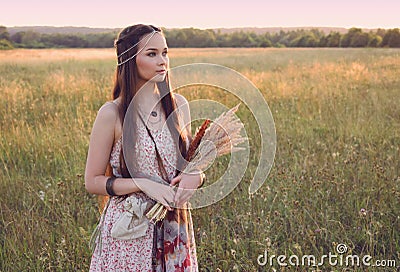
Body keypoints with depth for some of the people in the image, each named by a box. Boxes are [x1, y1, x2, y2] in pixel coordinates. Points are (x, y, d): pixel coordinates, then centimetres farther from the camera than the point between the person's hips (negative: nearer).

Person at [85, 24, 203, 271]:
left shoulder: (179, 105, 2)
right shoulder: (112, 114, -12)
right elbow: (93, 182, -7)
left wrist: (195, 176, -9)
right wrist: (143, 184, -20)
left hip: (175, 225, 4)